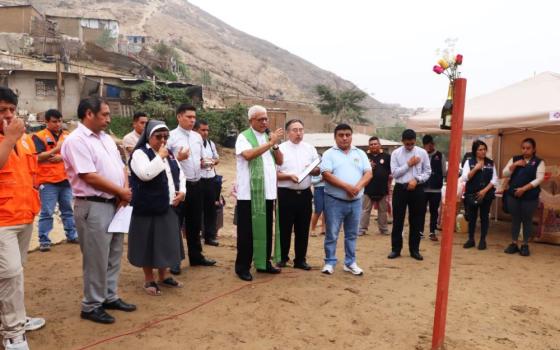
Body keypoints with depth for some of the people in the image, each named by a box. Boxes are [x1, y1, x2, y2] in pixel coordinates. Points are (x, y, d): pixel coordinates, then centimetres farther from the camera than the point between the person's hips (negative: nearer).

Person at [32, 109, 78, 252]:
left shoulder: (67, 136, 11)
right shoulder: (39, 136, -3)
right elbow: (38, 157, -12)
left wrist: (63, 157, -10)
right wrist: (56, 149, -22)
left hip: (66, 179, 5)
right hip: (48, 181, -4)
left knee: (68, 210, 14)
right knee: (46, 212, -2)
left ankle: (71, 235, 24)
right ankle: (44, 240, 5)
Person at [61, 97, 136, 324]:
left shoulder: (106, 138, 13)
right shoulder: (76, 141, -15)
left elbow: (121, 167, 15)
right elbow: (90, 177, -21)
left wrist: (125, 191, -4)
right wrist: (122, 192, -11)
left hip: (115, 204, 9)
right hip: (93, 206, -9)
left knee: (114, 255, 16)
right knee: (96, 259, 1)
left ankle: (110, 297, 30)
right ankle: (91, 305, 16)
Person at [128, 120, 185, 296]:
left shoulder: (169, 154, 13)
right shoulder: (140, 153, -10)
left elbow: (179, 174, 17)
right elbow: (145, 174, -26)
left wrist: (181, 191, 1)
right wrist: (159, 157, -20)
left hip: (169, 207, 7)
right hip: (148, 209, -7)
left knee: (166, 242, 14)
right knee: (149, 243, 3)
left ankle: (163, 276, 28)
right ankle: (149, 280, 17)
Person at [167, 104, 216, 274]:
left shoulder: (197, 136, 12)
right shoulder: (171, 136, -9)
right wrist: (178, 158, -26)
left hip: (196, 184, 7)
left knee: (195, 222, 15)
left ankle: (196, 256, 28)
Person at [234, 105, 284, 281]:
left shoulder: (269, 136, 13)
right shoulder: (243, 137, -5)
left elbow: (280, 161, 8)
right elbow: (248, 154, -25)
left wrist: (275, 145, -9)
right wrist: (270, 143, -24)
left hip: (267, 192, 6)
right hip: (248, 193, -6)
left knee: (266, 229, 13)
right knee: (246, 231, 1)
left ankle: (264, 263, 26)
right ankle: (242, 266, 12)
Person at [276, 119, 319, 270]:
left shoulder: (310, 149, 8)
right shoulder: (280, 149, -3)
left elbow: (318, 171, 11)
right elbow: (274, 174, -6)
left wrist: (312, 170, -11)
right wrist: (289, 176, -21)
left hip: (305, 194, 4)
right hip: (286, 194, -3)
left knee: (303, 229, 11)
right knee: (285, 228, 6)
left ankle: (300, 260, 23)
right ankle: (283, 258, 22)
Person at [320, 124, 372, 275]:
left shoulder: (360, 153, 10)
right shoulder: (329, 153, -1)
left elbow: (368, 173, 2)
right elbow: (326, 175, -13)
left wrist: (358, 187, -16)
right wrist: (346, 186, -19)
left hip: (355, 201, 4)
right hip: (334, 200, -4)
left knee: (352, 234, 12)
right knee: (332, 234, 2)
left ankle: (350, 263, 22)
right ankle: (329, 262, 13)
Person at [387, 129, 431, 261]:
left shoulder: (422, 152, 2)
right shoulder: (396, 153, -2)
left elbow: (427, 172, 3)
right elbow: (394, 173, -7)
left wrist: (416, 179, -12)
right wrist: (409, 164, -12)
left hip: (417, 189, 1)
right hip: (400, 189, -1)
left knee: (416, 221, 8)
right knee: (398, 220, 4)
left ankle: (414, 250, 21)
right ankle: (396, 249, 16)